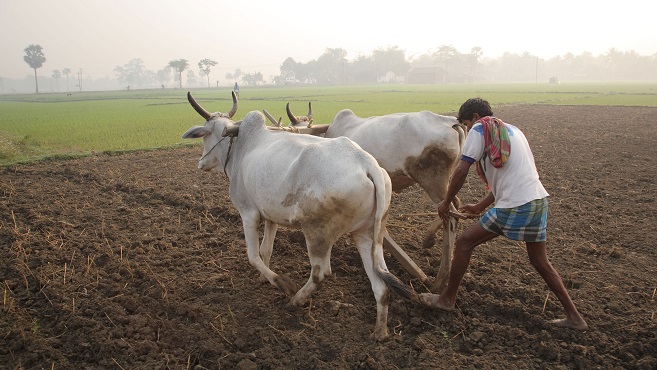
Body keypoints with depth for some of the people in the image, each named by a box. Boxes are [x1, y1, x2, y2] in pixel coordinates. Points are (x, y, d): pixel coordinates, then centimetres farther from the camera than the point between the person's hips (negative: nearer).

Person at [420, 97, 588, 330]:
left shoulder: (480, 130, -1)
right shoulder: (512, 130, 24)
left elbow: (461, 171, -9)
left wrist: (446, 202, 3)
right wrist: (480, 207, 29)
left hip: (514, 207, -8)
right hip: (539, 200, 8)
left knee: (464, 243, 5)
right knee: (539, 261, 21)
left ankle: (447, 299, 16)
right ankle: (574, 317, 27)